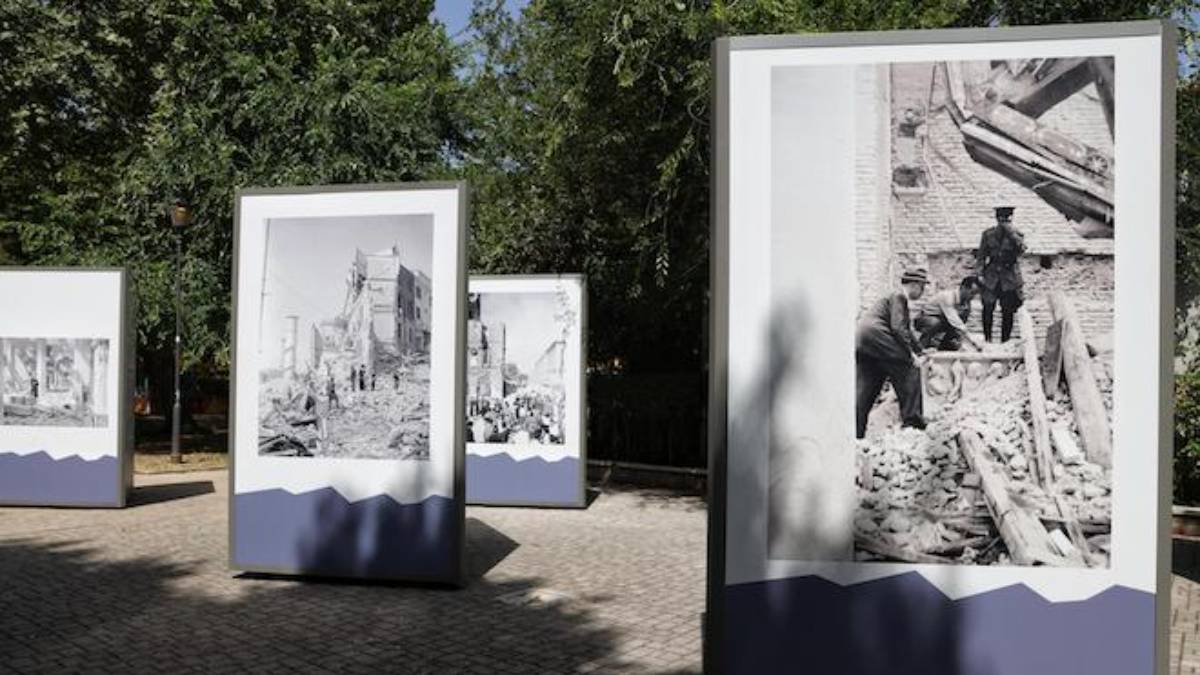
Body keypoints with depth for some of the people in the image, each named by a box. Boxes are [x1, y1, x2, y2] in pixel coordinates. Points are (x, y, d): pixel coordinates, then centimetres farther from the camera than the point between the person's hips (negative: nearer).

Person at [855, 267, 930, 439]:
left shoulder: (897, 297, 31)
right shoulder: (898, 297, 0)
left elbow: (906, 330, 36)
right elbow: (898, 328, -12)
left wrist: (920, 352, 35)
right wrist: (913, 355, -12)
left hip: (860, 342, 10)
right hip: (874, 336, -10)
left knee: (865, 389, 8)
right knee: (909, 369, -3)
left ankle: (854, 432, 5)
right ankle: (911, 418, -4)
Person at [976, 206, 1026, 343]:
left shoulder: (1016, 235, 2)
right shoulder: (988, 234, 5)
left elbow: (1022, 248, -19)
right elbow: (981, 255, 7)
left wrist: (1011, 232, -19)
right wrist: (979, 273, -3)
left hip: (1009, 279, -1)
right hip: (991, 277, 1)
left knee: (1008, 312, 0)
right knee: (988, 308, -3)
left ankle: (1005, 341, 10)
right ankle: (987, 339, 10)